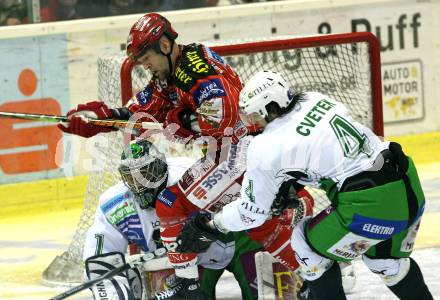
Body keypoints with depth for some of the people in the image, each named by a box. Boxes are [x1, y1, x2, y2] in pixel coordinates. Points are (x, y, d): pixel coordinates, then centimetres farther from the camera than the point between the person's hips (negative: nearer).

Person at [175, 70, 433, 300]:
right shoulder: (314, 100, 11)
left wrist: (209, 227, 18)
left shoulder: (265, 149, -6)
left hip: (371, 205, -7)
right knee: (385, 256, 30)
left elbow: (252, 211, 4)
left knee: (307, 243, 16)